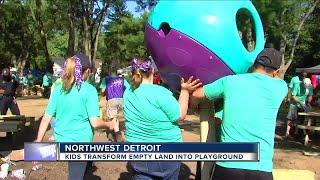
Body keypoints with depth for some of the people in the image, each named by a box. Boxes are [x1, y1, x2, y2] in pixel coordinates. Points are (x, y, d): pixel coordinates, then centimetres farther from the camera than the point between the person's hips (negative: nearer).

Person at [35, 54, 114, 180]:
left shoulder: (58, 89, 1)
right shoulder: (89, 90, -14)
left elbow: (46, 118, 1)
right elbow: (95, 122, -19)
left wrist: (38, 141, 8)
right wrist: (109, 125, 0)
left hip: (61, 140, 6)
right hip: (80, 141, -5)